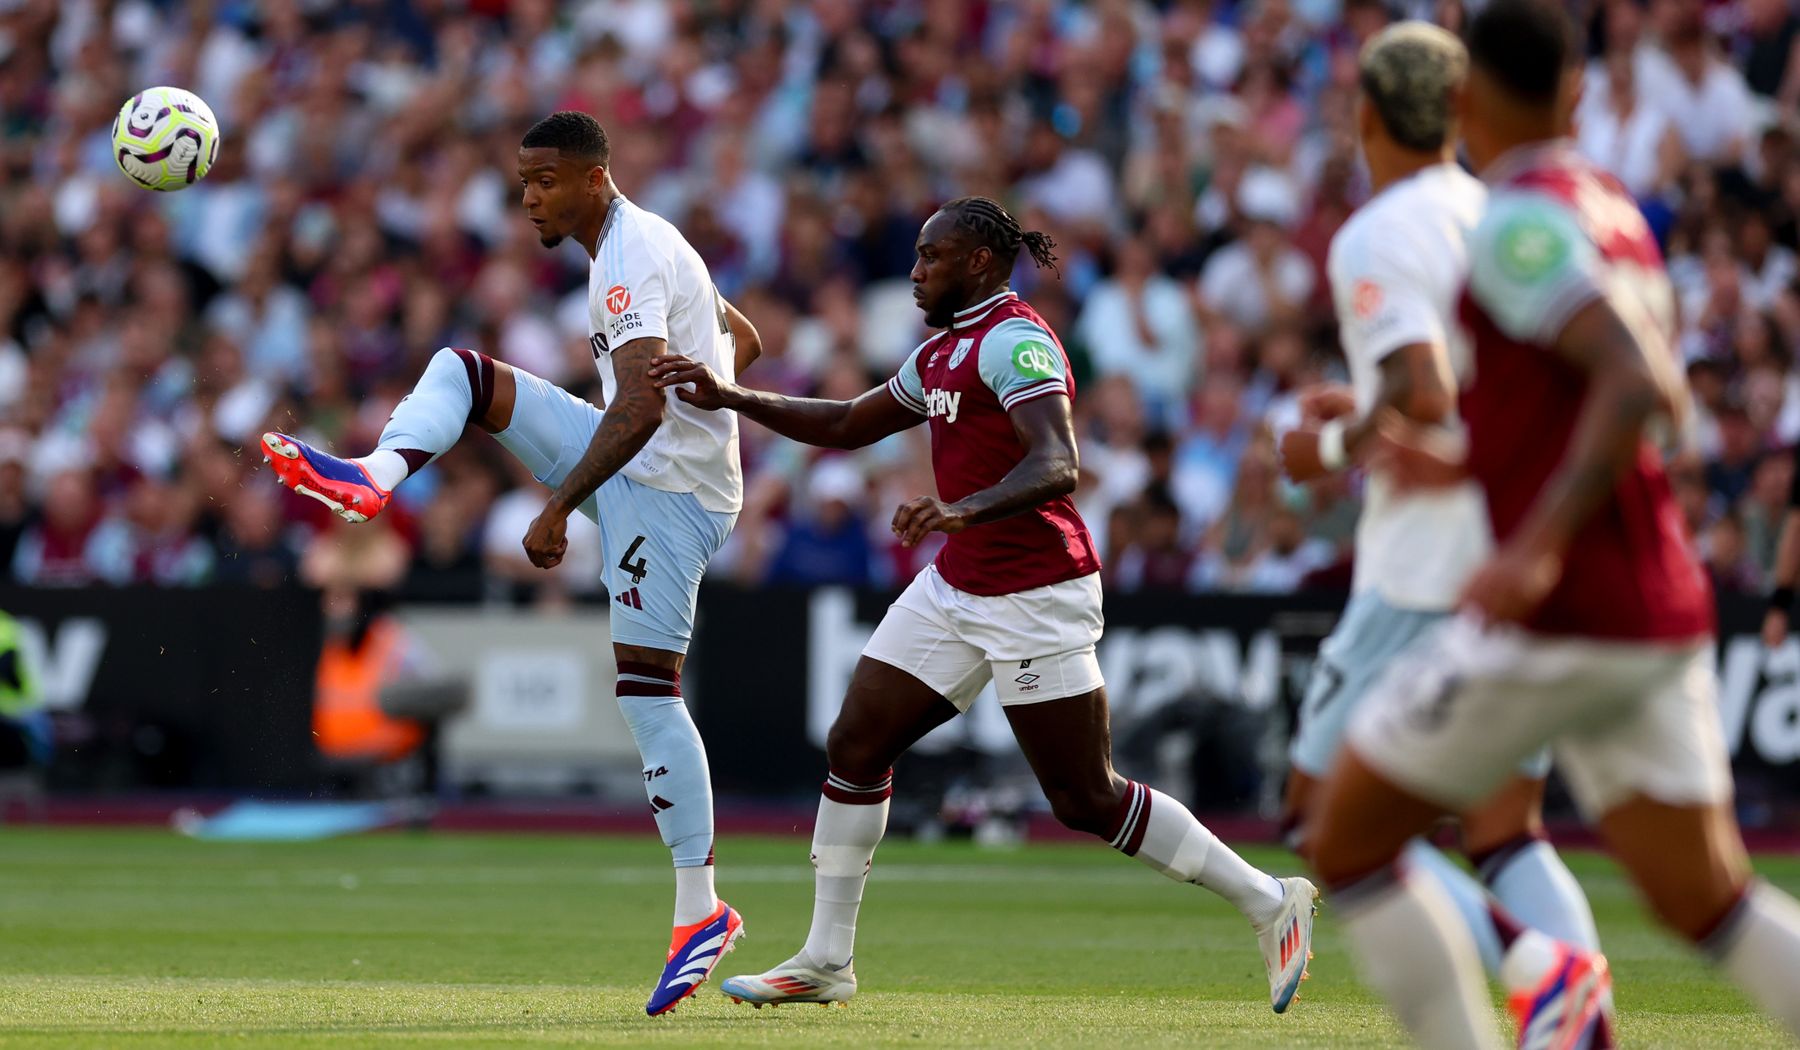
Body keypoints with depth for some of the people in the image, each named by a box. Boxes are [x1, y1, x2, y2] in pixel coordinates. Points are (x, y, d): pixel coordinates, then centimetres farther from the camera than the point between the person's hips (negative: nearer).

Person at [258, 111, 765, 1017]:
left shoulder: (632, 261, -18)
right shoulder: (638, 245, 14)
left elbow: (641, 408, -30)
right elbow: (742, 339, 27)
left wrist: (557, 508, -30)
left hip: (668, 492, -10)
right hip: (632, 466, 10)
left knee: (645, 690, -13)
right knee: (461, 371, 4)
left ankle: (700, 912, -10)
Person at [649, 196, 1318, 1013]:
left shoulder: (1013, 340, -14)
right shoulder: (942, 353, 16)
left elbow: (1056, 466, -28)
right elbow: (848, 426, 28)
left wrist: (964, 510, -43)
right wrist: (731, 399, 20)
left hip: (1035, 595, -9)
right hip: (955, 587, 9)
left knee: (1086, 800, -6)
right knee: (855, 745, 3)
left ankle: (1269, 904, 6)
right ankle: (826, 962, 10)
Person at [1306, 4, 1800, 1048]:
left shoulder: (1520, 224, -12)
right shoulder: (1615, 211, 14)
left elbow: (1640, 383, -24)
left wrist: (1539, 546, -30)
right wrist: (1469, 466, 25)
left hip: (1559, 615, -8)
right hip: (1659, 616, 8)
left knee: (1348, 838, 6)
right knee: (1704, 899, 8)